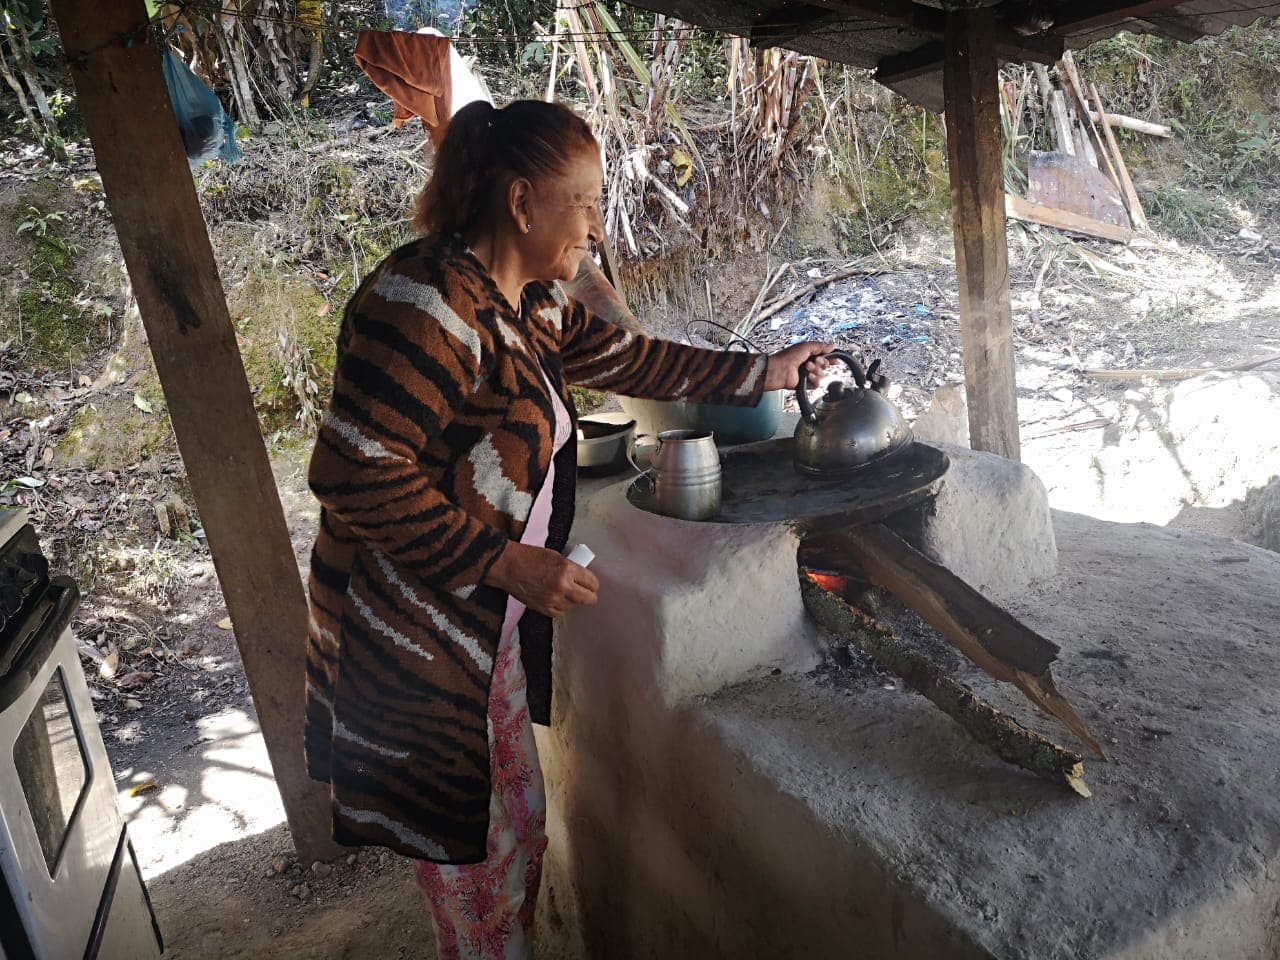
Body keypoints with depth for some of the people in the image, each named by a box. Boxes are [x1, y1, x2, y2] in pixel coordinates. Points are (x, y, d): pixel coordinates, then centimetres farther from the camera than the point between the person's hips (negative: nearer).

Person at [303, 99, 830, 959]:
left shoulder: (530, 303, 7)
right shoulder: (429, 302, -23)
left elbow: (629, 359, 19)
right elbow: (353, 471, -27)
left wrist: (763, 372, 20)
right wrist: (505, 560, -25)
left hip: (489, 627, 9)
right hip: (414, 641, -9)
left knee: (519, 829, 22)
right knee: (471, 866, 9)